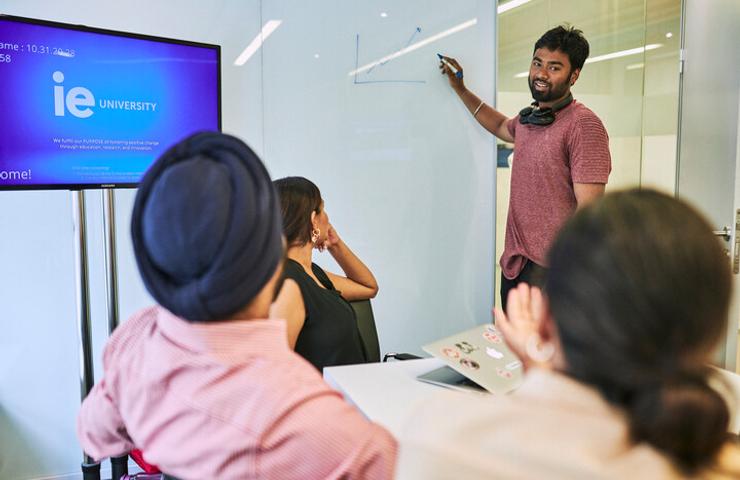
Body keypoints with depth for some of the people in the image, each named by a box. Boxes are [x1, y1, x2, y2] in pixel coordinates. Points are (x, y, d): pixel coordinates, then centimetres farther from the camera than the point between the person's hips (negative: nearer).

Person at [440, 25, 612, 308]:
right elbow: (501, 127, 35)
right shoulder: (528, 120, 9)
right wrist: (460, 89, 31)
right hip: (513, 263, 8)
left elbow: (589, 214, -19)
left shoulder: (583, 125, -15)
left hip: (550, 272, -8)